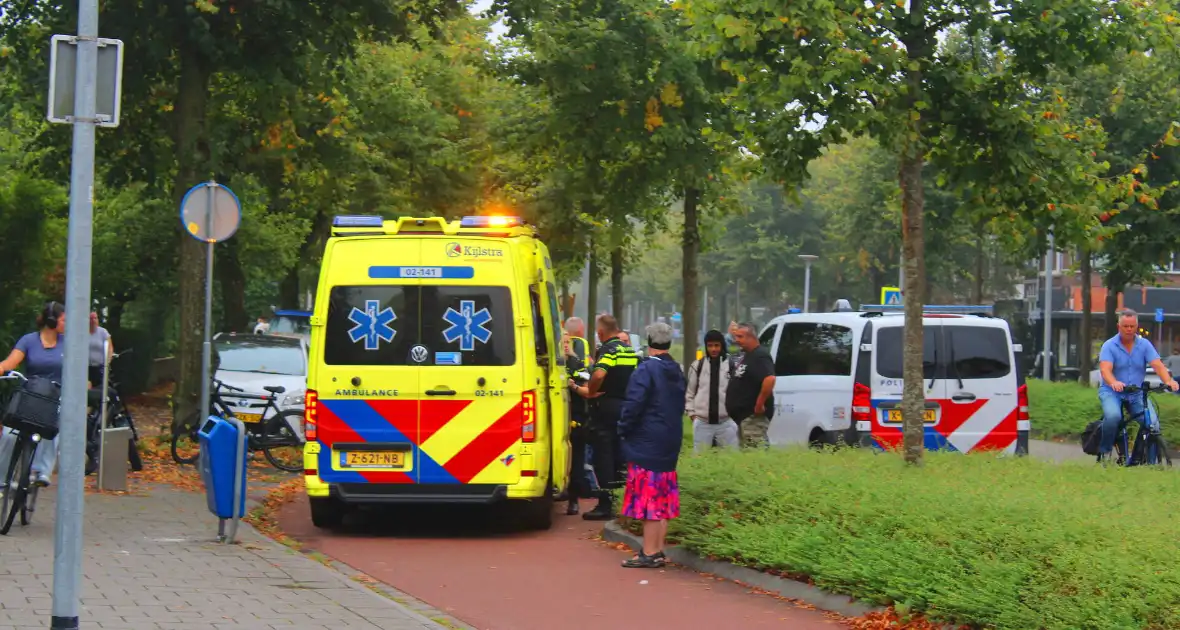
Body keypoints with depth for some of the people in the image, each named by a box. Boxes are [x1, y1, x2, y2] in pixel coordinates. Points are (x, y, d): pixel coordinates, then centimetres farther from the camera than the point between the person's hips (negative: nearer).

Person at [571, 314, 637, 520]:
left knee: (602, 456, -4)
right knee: (618, 455, 14)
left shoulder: (608, 350, -14)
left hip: (606, 406, -8)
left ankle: (605, 505, -6)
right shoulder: (630, 350, 12)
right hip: (625, 407, 8)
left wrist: (590, 392, -16)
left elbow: (599, 374, -31)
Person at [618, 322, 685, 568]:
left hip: (645, 444, -8)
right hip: (670, 444, 8)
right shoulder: (677, 372, 11)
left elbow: (633, 404, -21)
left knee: (647, 498, -5)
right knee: (663, 499, 12)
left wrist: (623, 431, -8)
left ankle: (649, 553, -4)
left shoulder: (646, 370, -15)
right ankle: (658, 551, 18)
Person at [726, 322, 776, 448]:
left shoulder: (760, 356, -16)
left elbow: (769, 380, -30)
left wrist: (759, 404, -26)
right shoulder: (745, 355, 16)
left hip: (754, 414, -11)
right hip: (743, 413, 11)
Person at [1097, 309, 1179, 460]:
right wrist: (1114, 383, -45)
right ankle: (1105, 451, -9)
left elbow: (1157, 365, -11)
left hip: (1136, 393, 3)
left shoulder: (1144, 345, 2)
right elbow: (1105, 369, -21)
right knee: (1113, 416, -33)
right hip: (1112, 392, -3)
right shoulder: (1109, 346, -6)